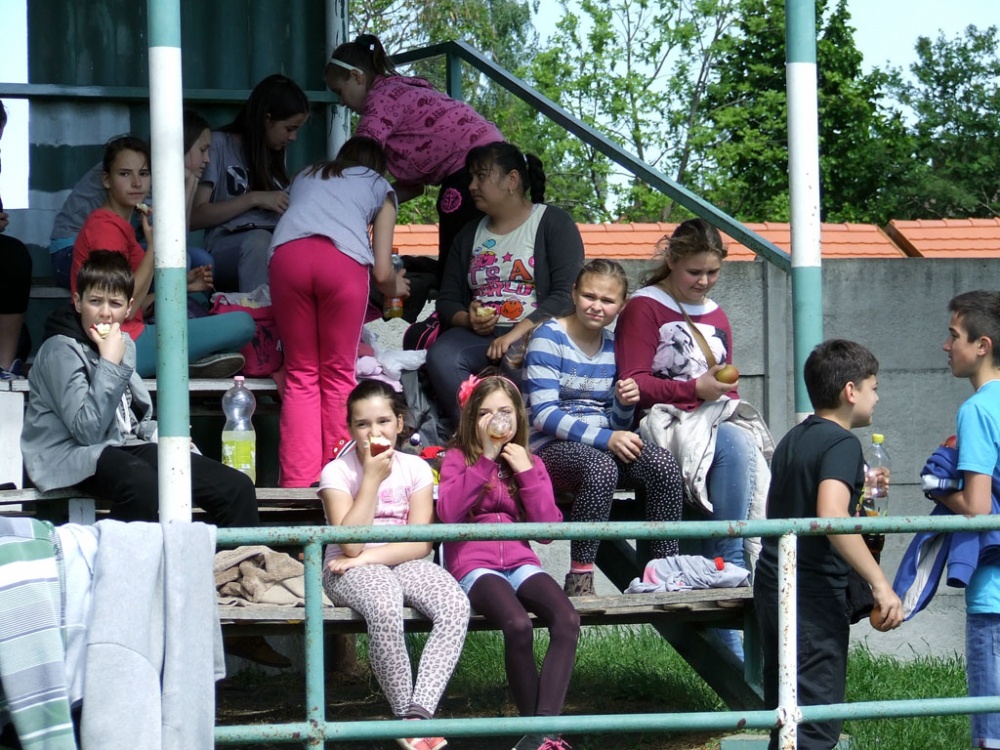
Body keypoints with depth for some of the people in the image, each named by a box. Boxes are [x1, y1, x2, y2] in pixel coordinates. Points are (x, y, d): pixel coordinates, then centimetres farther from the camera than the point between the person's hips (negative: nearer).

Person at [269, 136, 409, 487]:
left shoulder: (306, 176, 39)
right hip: (343, 260, -2)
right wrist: (396, 288, 43)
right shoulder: (380, 188, 29)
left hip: (286, 253, 2)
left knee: (301, 375, 8)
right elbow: (382, 272, 20)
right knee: (338, 375, 9)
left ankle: (298, 480, -2)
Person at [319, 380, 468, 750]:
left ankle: (419, 712, -34)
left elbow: (420, 544, -2)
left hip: (404, 564, 3)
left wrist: (368, 557, -15)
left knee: (456, 605, -29)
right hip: (350, 571, -3)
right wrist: (372, 478, -16)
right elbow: (351, 543, -16)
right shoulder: (337, 472, -3)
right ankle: (406, 714, -24)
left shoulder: (416, 468, 6)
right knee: (385, 606, -39)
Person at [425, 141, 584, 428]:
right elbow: (447, 299, 21)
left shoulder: (553, 223, 4)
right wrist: (468, 319, -4)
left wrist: (515, 334, -18)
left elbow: (566, 295, -8)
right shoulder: (470, 235, 24)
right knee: (441, 356, -29)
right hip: (479, 334, 5)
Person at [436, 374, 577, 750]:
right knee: (518, 625, -35)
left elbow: (548, 527, 7)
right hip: (473, 564, -3)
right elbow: (448, 512, -10)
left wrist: (527, 473, -1)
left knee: (567, 620, -29)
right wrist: (486, 459, -9)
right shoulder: (459, 458, 10)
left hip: (520, 561, 3)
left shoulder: (530, 463, 18)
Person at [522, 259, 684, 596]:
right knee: (601, 467, -39)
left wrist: (626, 403, -7)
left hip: (602, 446, 6)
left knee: (663, 464, -24)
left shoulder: (614, 344, 14)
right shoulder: (548, 338, -4)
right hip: (551, 447, -6)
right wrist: (605, 438, -22)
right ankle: (579, 578, -33)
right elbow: (543, 414, -14)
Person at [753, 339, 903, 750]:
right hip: (814, 592, -9)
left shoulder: (793, 440, 15)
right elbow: (831, 514, -29)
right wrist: (879, 584, -30)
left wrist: (859, 488, 29)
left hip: (773, 587, 9)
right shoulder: (842, 444, -12)